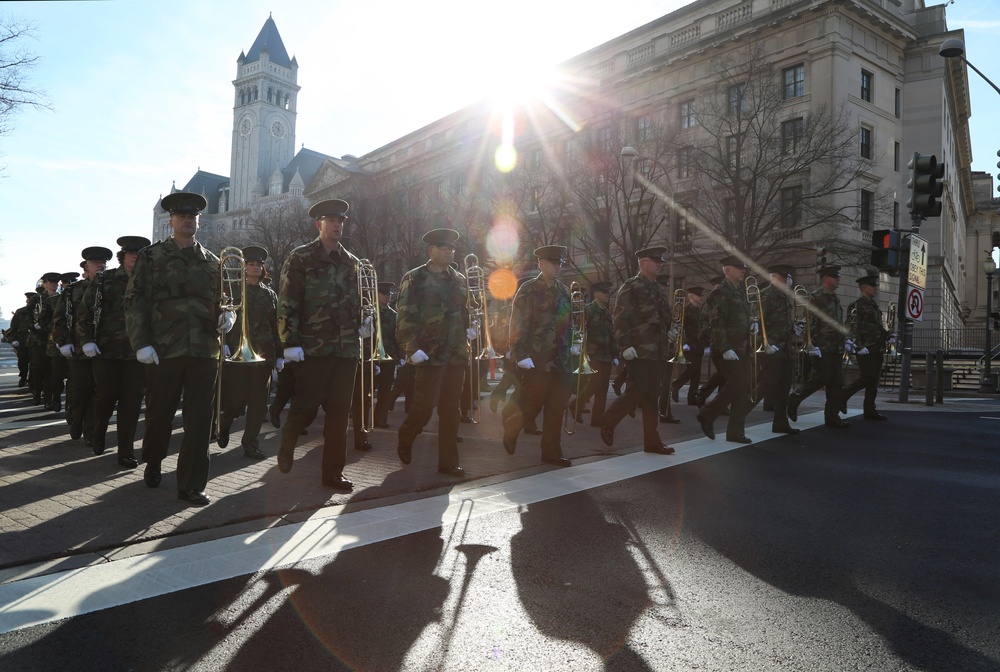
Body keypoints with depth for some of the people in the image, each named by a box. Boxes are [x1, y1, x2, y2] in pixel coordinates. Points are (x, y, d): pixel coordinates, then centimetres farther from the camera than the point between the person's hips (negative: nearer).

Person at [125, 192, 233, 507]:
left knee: (199, 419, -1)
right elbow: (135, 302, -1)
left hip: (204, 351, 2)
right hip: (163, 350, -2)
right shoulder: (151, 256, 5)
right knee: (159, 413, 12)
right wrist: (141, 343, -10)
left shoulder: (211, 261, 14)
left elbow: (221, 299, 22)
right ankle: (153, 463, 40)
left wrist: (227, 314, -2)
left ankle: (191, 485, 6)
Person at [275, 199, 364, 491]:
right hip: (313, 348, -4)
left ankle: (333, 472, 15)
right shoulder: (301, 258, -1)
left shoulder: (352, 262, 14)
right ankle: (287, 443, 30)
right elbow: (287, 303, -6)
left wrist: (362, 323, 7)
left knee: (339, 413, 5)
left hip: (347, 349, 5)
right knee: (306, 408, -3)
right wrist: (290, 343, -13)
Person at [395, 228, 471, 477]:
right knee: (424, 406, -5)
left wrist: (469, 329, 7)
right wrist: (412, 348, -16)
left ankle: (448, 462, 14)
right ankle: (405, 440, 25)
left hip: (457, 355, 5)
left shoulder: (460, 280, 15)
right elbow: (404, 317, -8)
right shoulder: (415, 278, -2)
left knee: (451, 410, 6)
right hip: (429, 355, -5)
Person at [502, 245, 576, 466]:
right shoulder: (528, 290, -6)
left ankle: (551, 452, 15)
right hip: (537, 361, -6)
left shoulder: (564, 291, 13)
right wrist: (522, 356, -16)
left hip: (561, 361, 6)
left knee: (557, 408, 6)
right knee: (532, 405, -1)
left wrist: (574, 345, 10)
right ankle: (510, 426, 29)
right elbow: (517, 326, -10)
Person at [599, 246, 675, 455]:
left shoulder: (661, 290, 18)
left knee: (652, 396, 7)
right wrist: (625, 346, -20)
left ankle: (652, 441, 11)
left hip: (658, 352, 7)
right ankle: (607, 421, 13)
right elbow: (620, 319, -13)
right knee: (637, 392, -8)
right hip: (639, 351, -7)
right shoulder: (630, 287, -5)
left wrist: (667, 345, 15)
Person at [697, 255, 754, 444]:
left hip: (742, 348, 8)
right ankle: (707, 415, 7)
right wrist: (726, 349, -24)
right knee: (735, 385, -12)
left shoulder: (741, 292, 17)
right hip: (728, 349, -8)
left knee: (744, 389, 5)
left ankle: (736, 432, 10)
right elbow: (716, 324, -18)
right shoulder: (721, 292, -10)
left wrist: (749, 346, 14)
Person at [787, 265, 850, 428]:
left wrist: (845, 341, 18)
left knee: (836, 383, 5)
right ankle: (794, 399, 6)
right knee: (821, 378, -12)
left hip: (836, 348, 8)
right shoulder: (816, 297, -8)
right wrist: (813, 346, -20)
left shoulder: (835, 298, 19)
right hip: (822, 348, -8)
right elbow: (810, 323, -15)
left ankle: (832, 416, 9)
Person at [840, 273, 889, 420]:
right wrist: (859, 346, -23)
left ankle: (870, 411, 13)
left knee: (873, 380, 8)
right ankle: (842, 395, 5)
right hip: (865, 349, -9)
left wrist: (887, 335, 9)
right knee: (867, 378, -11)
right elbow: (852, 328, -17)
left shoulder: (874, 304, 18)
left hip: (876, 349, 9)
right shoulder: (857, 306, -9)